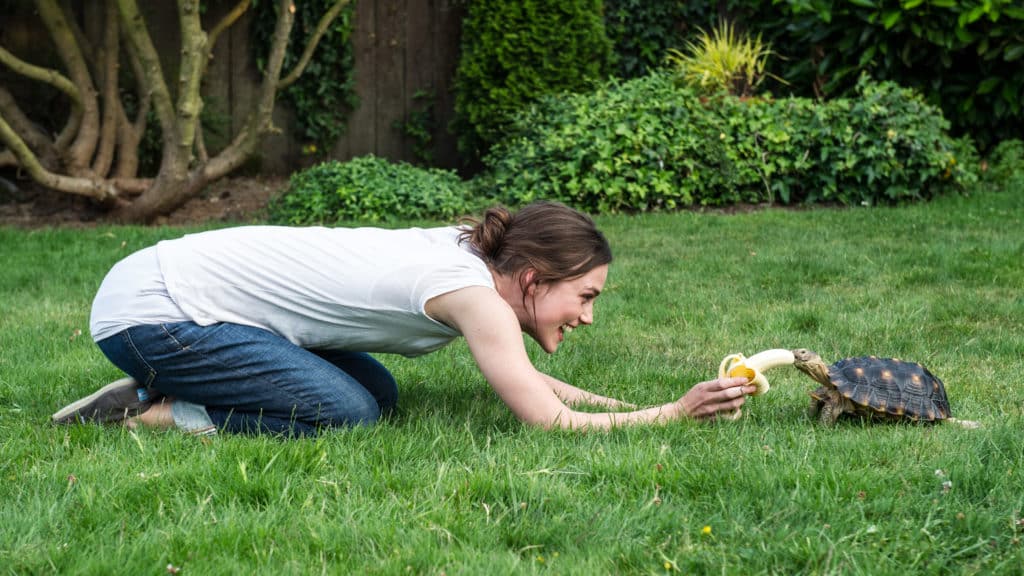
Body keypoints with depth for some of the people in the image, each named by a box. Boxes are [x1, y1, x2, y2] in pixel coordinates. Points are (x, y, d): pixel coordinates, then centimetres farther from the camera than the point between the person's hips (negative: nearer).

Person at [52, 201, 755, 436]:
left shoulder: (471, 250, 5)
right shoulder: (472, 293, -21)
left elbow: (524, 376, 14)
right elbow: (550, 422, -20)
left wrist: (629, 404, 4)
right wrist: (676, 413, -13)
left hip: (189, 279, 9)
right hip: (150, 311, -9)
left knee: (378, 393, 9)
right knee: (348, 414, -16)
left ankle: (165, 390, 14)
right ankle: (150, 414, -5)